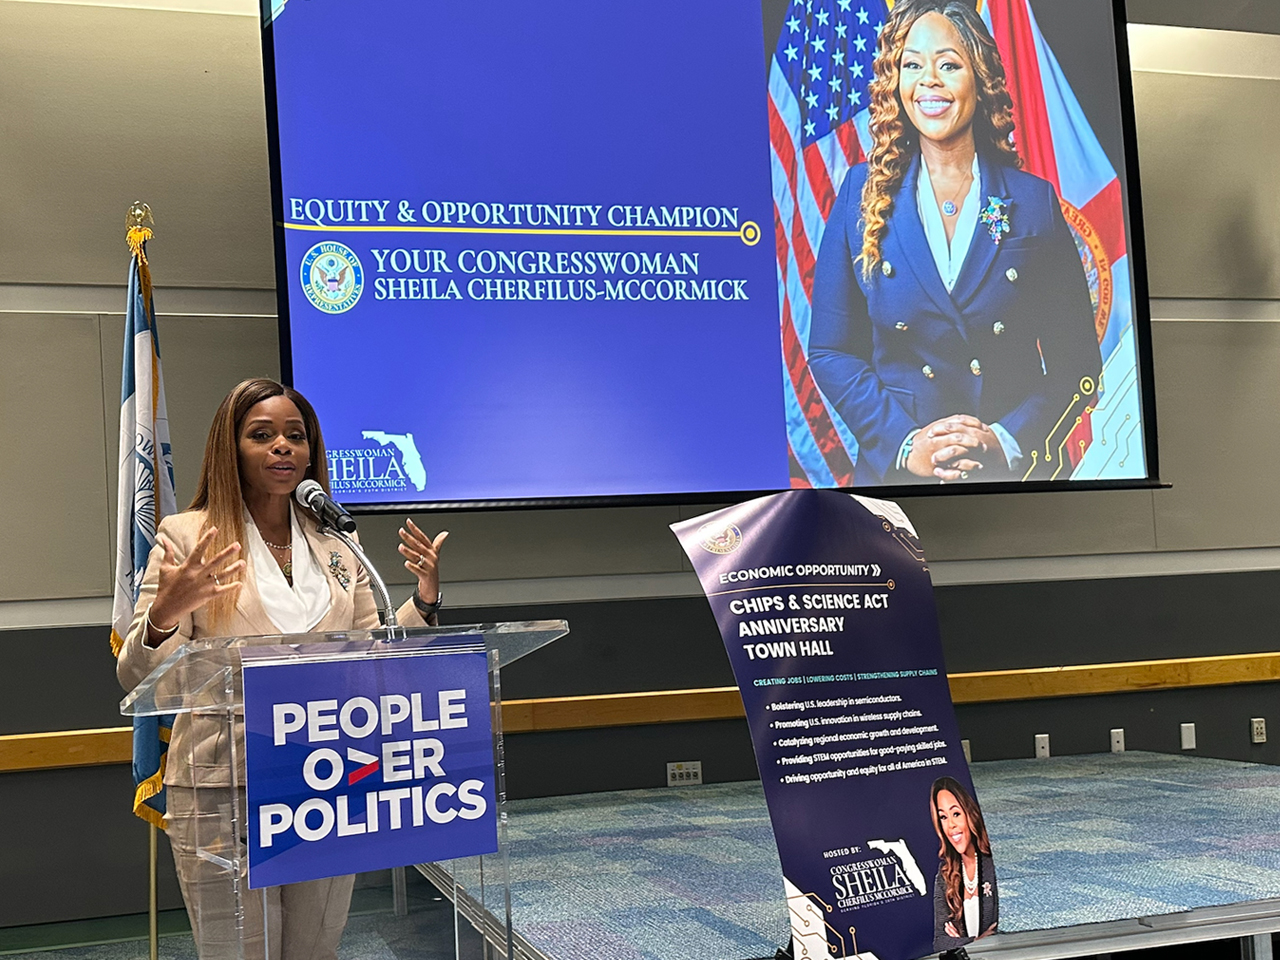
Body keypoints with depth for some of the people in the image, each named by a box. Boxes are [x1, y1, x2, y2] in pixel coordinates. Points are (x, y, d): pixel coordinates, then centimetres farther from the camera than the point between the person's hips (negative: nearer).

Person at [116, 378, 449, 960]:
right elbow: (138, 681, -6)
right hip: (220, 794, -4)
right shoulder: (186, 537, -2)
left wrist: (424, 599, -3)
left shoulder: (338, 546, 10)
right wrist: (163, 615, -26)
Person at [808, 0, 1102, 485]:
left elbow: (1078, 362, 2)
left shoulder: (1033, 200, 1)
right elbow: (830, 352, -1)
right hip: (896, 471, 0)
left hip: (1013, 470, 0)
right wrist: (904, 442, -12)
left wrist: (1009, 441, -12)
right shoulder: (864, 193, 1)